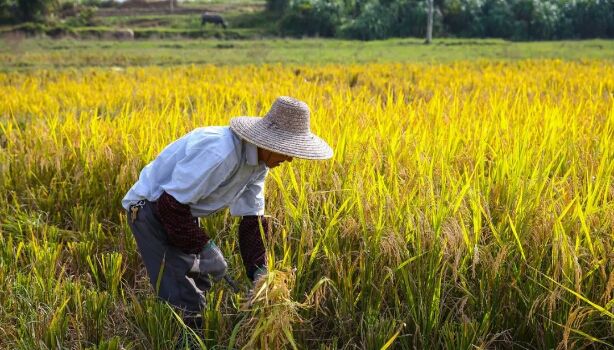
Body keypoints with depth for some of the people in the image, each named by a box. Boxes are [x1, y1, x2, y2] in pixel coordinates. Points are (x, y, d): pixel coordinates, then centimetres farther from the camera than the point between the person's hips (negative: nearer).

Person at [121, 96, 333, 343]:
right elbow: (171, 205, -30)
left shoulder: (259, 161, -5)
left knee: (201, 287, 18)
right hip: (151, 208, -9)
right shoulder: (219, 153, -34)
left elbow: (252, 218, 0)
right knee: (184, 300, -13)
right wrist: (204, 247, -24)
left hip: (183, 209, 9)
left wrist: (259, 271, -7)